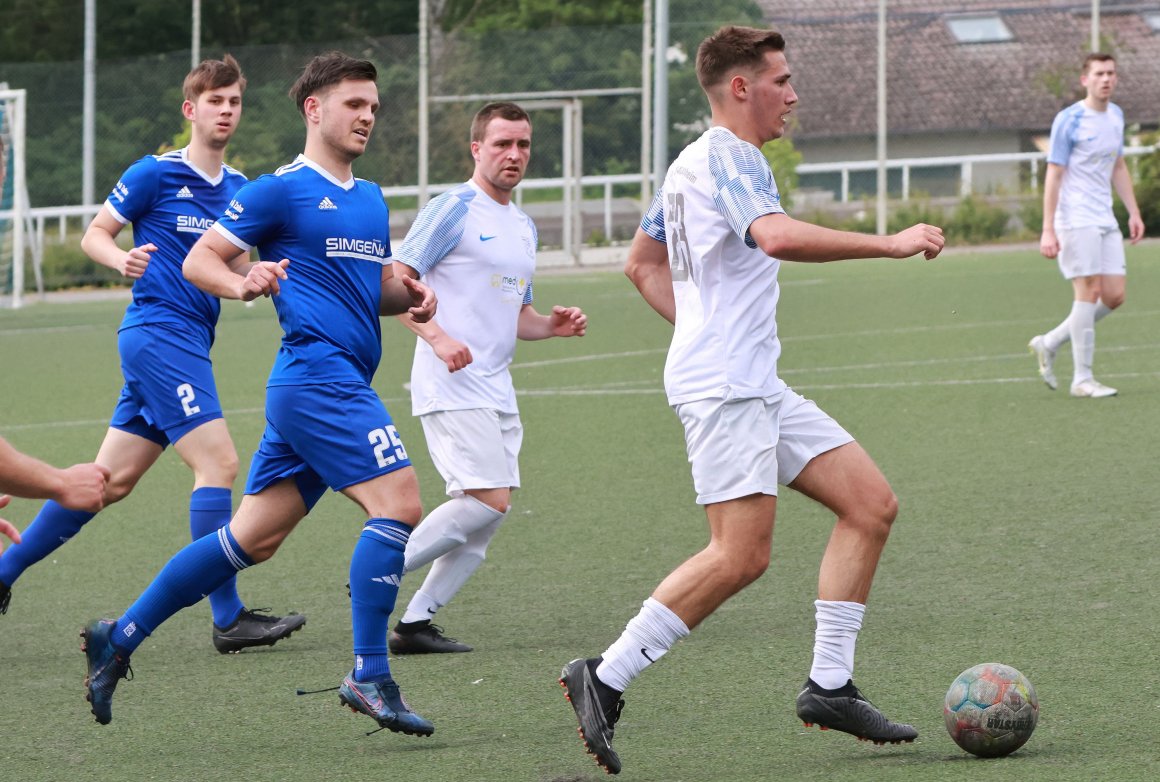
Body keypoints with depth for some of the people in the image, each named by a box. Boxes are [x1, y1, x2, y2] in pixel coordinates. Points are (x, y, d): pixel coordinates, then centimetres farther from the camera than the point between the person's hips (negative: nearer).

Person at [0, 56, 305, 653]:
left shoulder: (239, 189, 13)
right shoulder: (156, 173, -6)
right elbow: (95, 234, 0)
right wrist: (123, 260, -21)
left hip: (188, 343, 8)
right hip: (159, 330, -8)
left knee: (111, 479, 10)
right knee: (218, 462, -15)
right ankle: (229, 618, -14)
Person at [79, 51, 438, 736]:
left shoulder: (370, 199, 20)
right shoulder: (281, 191, -3)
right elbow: (199, 260, 0)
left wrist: (409, 296, 7)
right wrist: (242, 284, -21)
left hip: (340, 387, 8)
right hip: (318, 374, -8)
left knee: (253, 538, 8)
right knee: (399, 502, -18)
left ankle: (120, 638, 16)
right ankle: (370, 676, -15)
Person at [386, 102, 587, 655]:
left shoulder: (524, 226, 19)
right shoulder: (453, 210, -7)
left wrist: (553, 325, 7)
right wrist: (436, 336, -24)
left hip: (495, 390, 9)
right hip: (451, 387, -9)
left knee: (488, 515, 2)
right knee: (488, 499, -17)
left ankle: (415, 622, 7)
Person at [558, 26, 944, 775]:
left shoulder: (693, 164, 20)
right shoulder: (727, 159, -12)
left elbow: (642, 264, 29)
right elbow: (779, 236, -31)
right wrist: (892, 243, -25)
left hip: (756, 385, 11)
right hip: (723, 385, -11)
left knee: (872, 504, 4)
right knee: (741, 555, -17)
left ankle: (830, 685, 4)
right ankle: (605, 678, -8)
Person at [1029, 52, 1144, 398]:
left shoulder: (1115, 116, 13)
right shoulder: (1068, 121, -9)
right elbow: (1053, 175, -10)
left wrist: (1134, 212, 17)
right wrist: (1048, 230, -15)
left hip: (1105, 220, 7)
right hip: (1076, 220, -7)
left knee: (1114, 296, 3)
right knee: (1089, 292, -9)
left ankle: (1049, 344, 18)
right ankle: (1082, 379, -3)